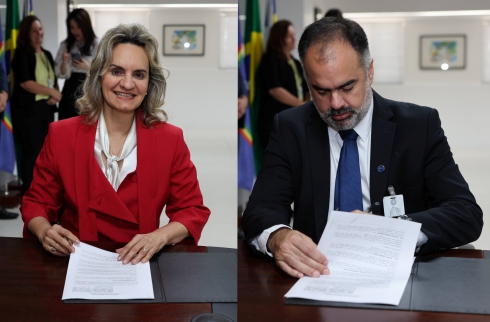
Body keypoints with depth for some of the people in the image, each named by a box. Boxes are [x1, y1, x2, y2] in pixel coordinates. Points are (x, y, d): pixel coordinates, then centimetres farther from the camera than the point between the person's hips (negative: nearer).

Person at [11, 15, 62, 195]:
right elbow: (25, 82, -16)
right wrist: (51, 92, -11)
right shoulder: (22, 54, -5)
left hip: (46, 108, 7)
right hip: (28, 110, -7)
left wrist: (55, 96, -1)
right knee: (32, 152, -8)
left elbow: (54, 80, 21)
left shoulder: (47, 54, 17)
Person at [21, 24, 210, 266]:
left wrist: (159, 237, -18)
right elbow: (36, 203, 6)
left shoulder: (170, 140, -1)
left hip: (140, 264, 0)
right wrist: (44, 232, -17)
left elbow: (192, 210, 2)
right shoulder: (61, 135, -1)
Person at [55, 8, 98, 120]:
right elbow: (61, 74, 6)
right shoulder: (65, 45, 7)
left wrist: (88, 67, -18)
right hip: (70, 92, 3)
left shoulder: (97, 45, -4)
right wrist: (64, 62, -12)